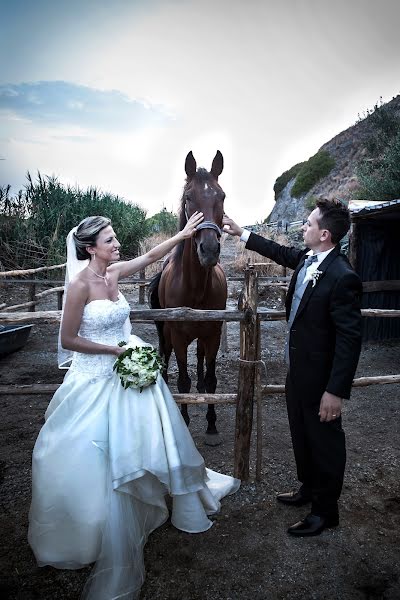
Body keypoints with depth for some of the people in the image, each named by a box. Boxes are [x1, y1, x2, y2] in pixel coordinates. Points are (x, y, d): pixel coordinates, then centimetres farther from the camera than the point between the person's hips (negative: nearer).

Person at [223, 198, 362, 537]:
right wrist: (241, 233, 25)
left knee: (325, 442, 12)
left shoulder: (342, 277, -27)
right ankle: (309, 488, 48)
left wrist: (337, 391, -25)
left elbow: (350, 338, -26)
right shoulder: (307, 258, -2)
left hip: (320, 378, -9)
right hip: (298, 369, 9)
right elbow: (282, 253, 20)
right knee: (301, 435, 25)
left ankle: (325, 511, 34)